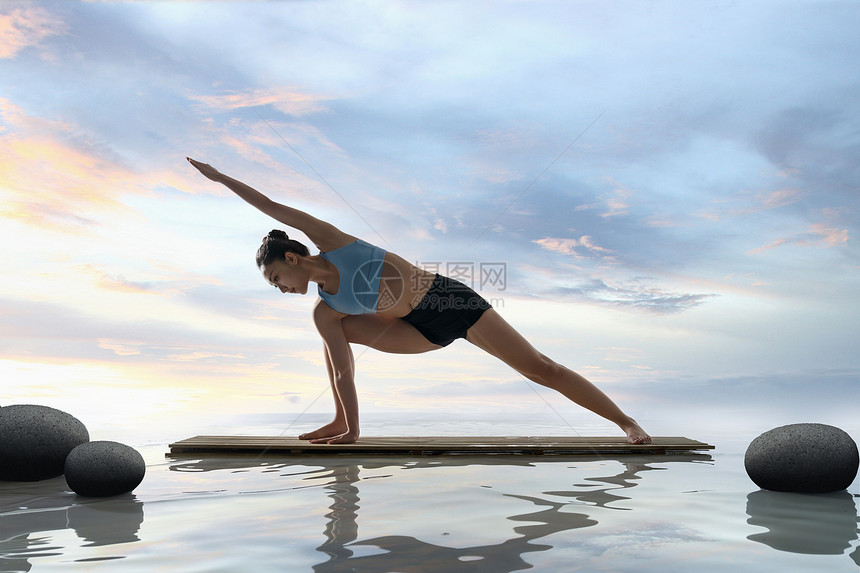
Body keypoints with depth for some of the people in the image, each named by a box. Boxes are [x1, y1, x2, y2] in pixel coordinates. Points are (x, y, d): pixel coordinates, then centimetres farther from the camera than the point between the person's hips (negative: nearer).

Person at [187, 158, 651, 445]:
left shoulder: (329, 240, -10)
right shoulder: (325, 311, 0)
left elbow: (277, 209, -7)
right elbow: (341, 368, -3)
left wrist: (222, 177, -9)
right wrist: (352, 431, -6)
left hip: (449, 299, -5)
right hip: (421, 332, 5)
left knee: (537, 367, -9)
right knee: (338, 330, -5)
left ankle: (626, 421, 1)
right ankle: (340, 422, -1)